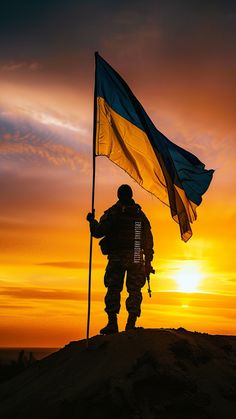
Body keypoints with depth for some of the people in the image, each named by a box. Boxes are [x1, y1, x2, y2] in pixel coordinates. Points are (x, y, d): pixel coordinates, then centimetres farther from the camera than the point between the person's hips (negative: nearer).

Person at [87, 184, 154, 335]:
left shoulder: (112, 213, 0)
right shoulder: (141, 215, 12)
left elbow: (98, 232, -5)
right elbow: (148, 241, 11)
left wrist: (92, 221, 15)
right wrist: (148, 262, 16)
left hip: (117, 257, -2)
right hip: (136, 258, 2)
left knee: (113, 289, 1)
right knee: (134, 291, 4)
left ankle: (112, 323, -6)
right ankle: (131, 325, -3)